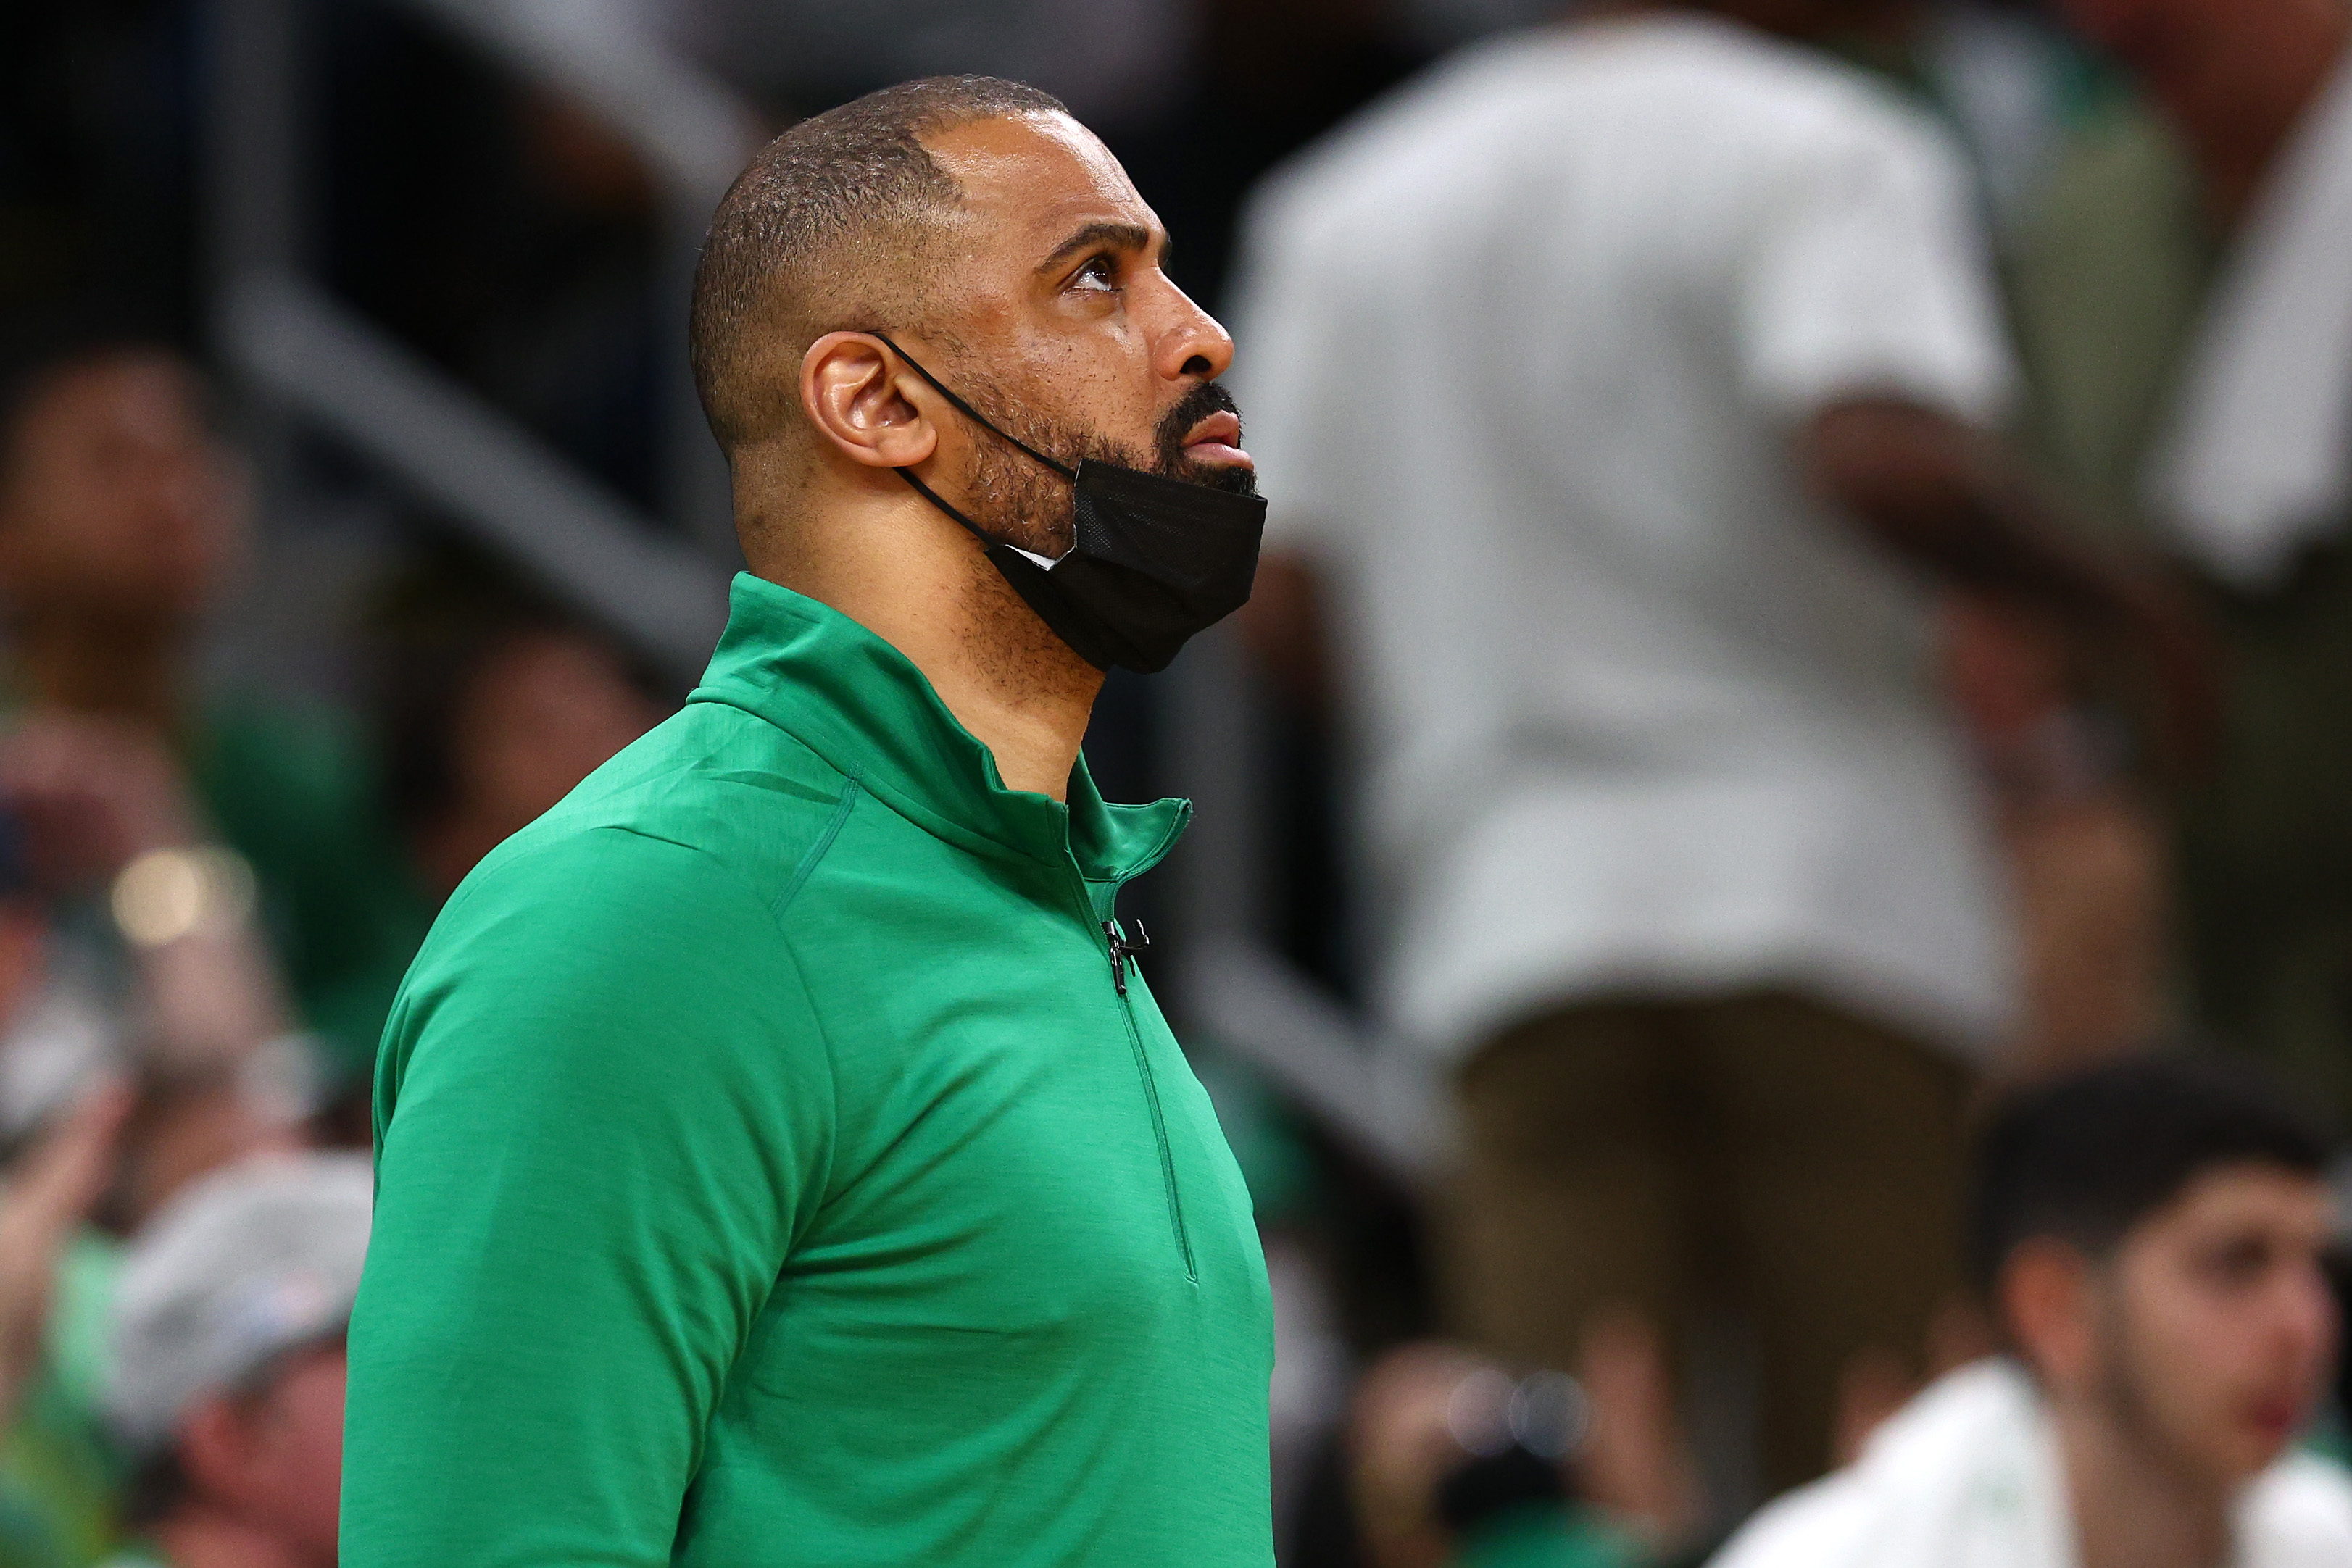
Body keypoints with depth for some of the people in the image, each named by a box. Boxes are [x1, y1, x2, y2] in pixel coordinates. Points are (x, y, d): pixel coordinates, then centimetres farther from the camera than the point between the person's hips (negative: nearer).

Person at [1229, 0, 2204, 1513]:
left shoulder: (1353, 200, 14)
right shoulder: (1828, 154, -4)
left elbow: (1282, 605, 10)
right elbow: (1883, 458, -22)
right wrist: (2111, 595, -7)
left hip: (1515, 919, 4)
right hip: (1833, 892, -4)